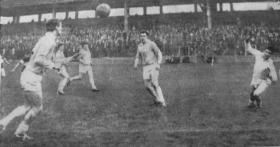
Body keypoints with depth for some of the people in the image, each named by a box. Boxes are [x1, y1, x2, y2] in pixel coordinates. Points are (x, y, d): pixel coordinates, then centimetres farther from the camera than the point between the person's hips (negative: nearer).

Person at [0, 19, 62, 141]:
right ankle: (21, 131, 22)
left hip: (29, 76, 10)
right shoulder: (49, 41, -20)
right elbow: (38, 59, -32)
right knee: (37, 108, 8)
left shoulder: (44, 39, 11)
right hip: (32, 78, -10)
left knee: (28, 107, 21)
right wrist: (53, 66, -16)